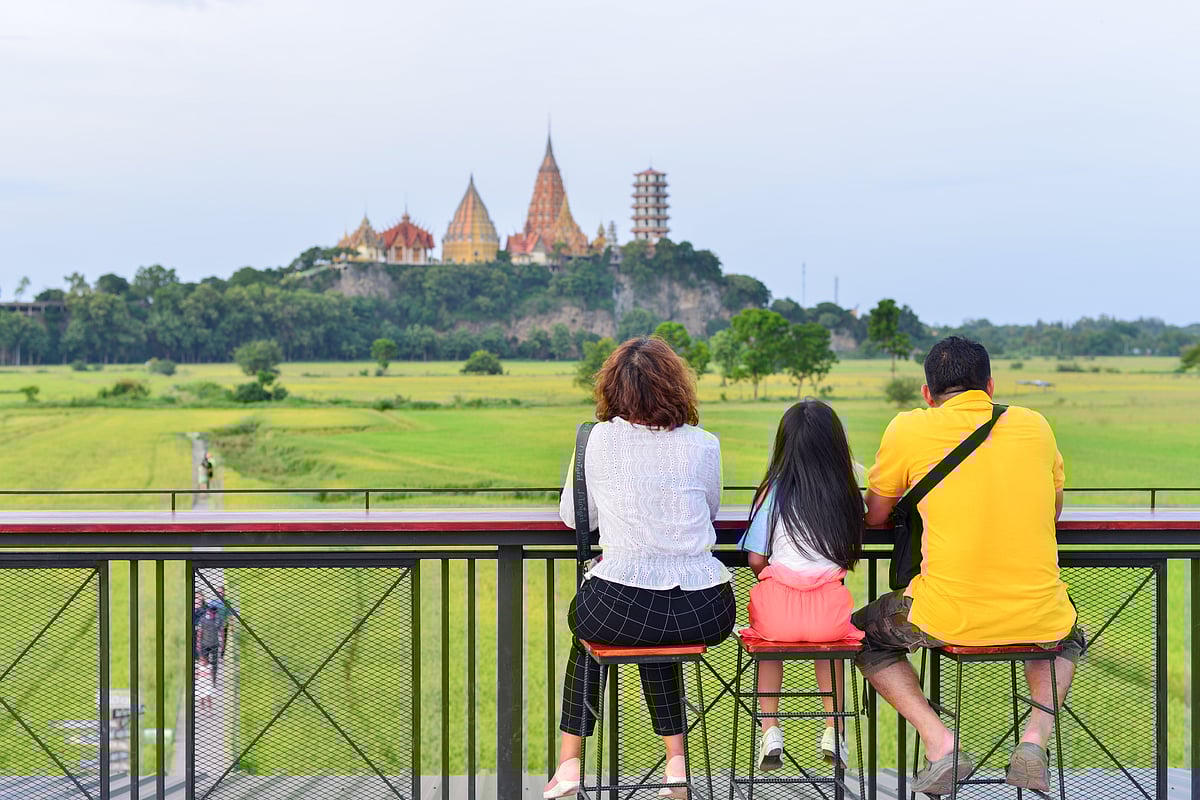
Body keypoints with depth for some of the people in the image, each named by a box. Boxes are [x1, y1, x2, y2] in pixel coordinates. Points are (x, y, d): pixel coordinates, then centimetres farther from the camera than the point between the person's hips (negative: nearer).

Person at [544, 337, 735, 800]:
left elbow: (572, 516, 13)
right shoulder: (703, 445, 3)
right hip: (705, 615, 2)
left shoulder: (600, 440, 0)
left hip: (621, 608, -2)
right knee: (658, 640, 37)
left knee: (586, 624, 34)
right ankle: (676, 762, 33)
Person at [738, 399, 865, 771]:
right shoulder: (845, 493, 4)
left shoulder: (775, 491, -2)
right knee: (830, 630, 36)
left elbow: (755, 559, -2)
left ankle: (770, 731, 21)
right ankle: (833, 731, 30)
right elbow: (849, 558, 9)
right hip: (830, 609, 2)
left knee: (767, 627, 33)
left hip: (779, 611, -1)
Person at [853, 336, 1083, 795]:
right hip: (1039, 621, 3)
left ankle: (939, 741, 5)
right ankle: (1035, 738, 10)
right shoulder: (1034, 426, 9)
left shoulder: (909, 430, 2)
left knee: (864, 635, 27)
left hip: (948, 622, -2)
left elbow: (874, 516, 15)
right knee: (1068, 638, 38)